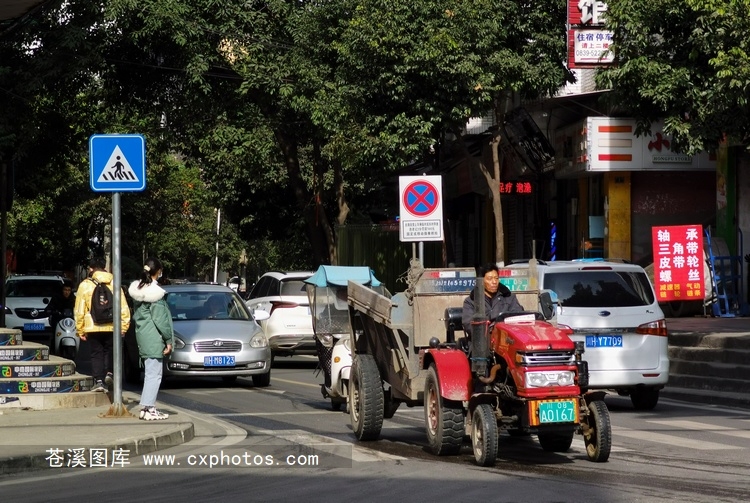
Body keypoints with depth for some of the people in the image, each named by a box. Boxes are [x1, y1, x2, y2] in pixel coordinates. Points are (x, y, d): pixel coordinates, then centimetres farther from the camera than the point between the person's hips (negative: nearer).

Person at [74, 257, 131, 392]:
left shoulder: (85, 285, 0)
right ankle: (109, 372, -3)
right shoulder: (114, 283, 5)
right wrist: (124, 326, 8)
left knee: (96, 353, 5)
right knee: (109, 351, 18)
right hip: (111, 327, 1)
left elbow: (79, 310, 1)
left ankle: (98, 381, -3)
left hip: (93, 327, -1)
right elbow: (123, 307, 3)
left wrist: (80, 330, 7)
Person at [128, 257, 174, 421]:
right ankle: (147, 409, -10)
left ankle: (150, 407, 16)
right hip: (154, 338, -9)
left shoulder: (138, 290, 11)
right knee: (154, 373, -7)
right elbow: (160, 319, -15)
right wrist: (168, 339, -8)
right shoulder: (155, 292, -15)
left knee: (150, 373, 14)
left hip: (142, 335, 9)